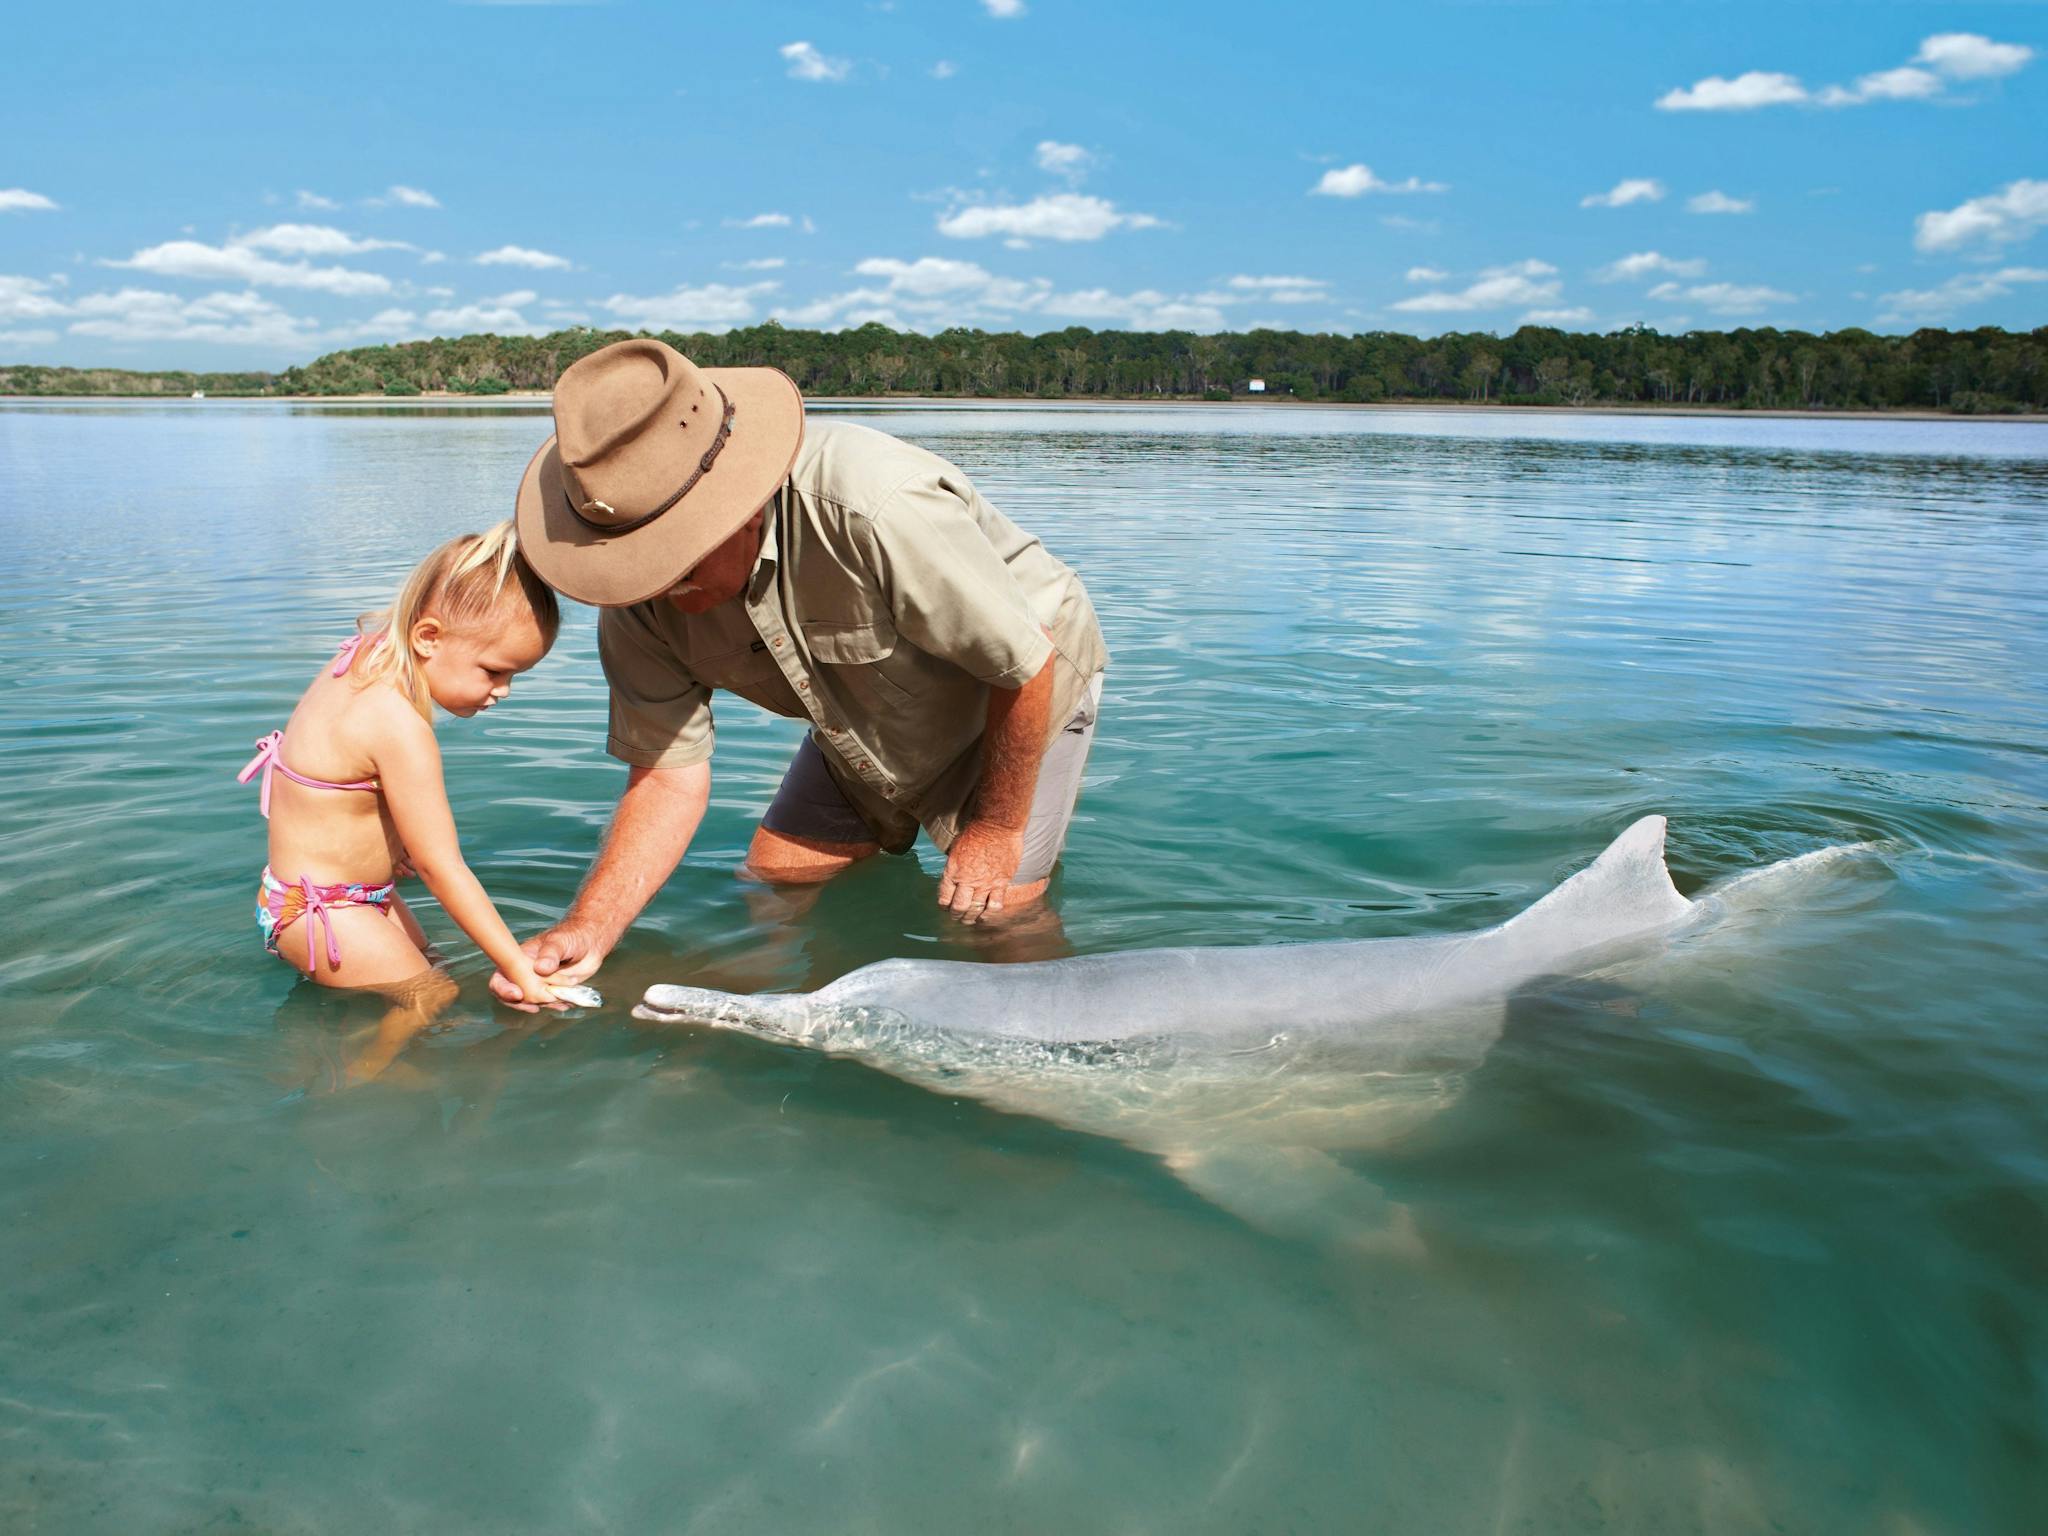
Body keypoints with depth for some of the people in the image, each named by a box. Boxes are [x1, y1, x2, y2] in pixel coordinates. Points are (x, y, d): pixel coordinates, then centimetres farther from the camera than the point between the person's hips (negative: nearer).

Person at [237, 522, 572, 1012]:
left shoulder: (365, 658, -1)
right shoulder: (400, 729, -30)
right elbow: (440, 866, -27)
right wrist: (516, 967, -24)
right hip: (320, 910, -10)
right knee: (436, 999, -15)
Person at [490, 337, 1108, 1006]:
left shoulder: (876, 510, -43)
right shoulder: (638, 598, -21)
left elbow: (1027, 663, -31)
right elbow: (669, 773, -16)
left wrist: (998, 828, -17)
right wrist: (588, 928, -31)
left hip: (1018, 698, -5)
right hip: (868, 724, 6)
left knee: (988, 916, -11)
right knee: (774, 877, 4)